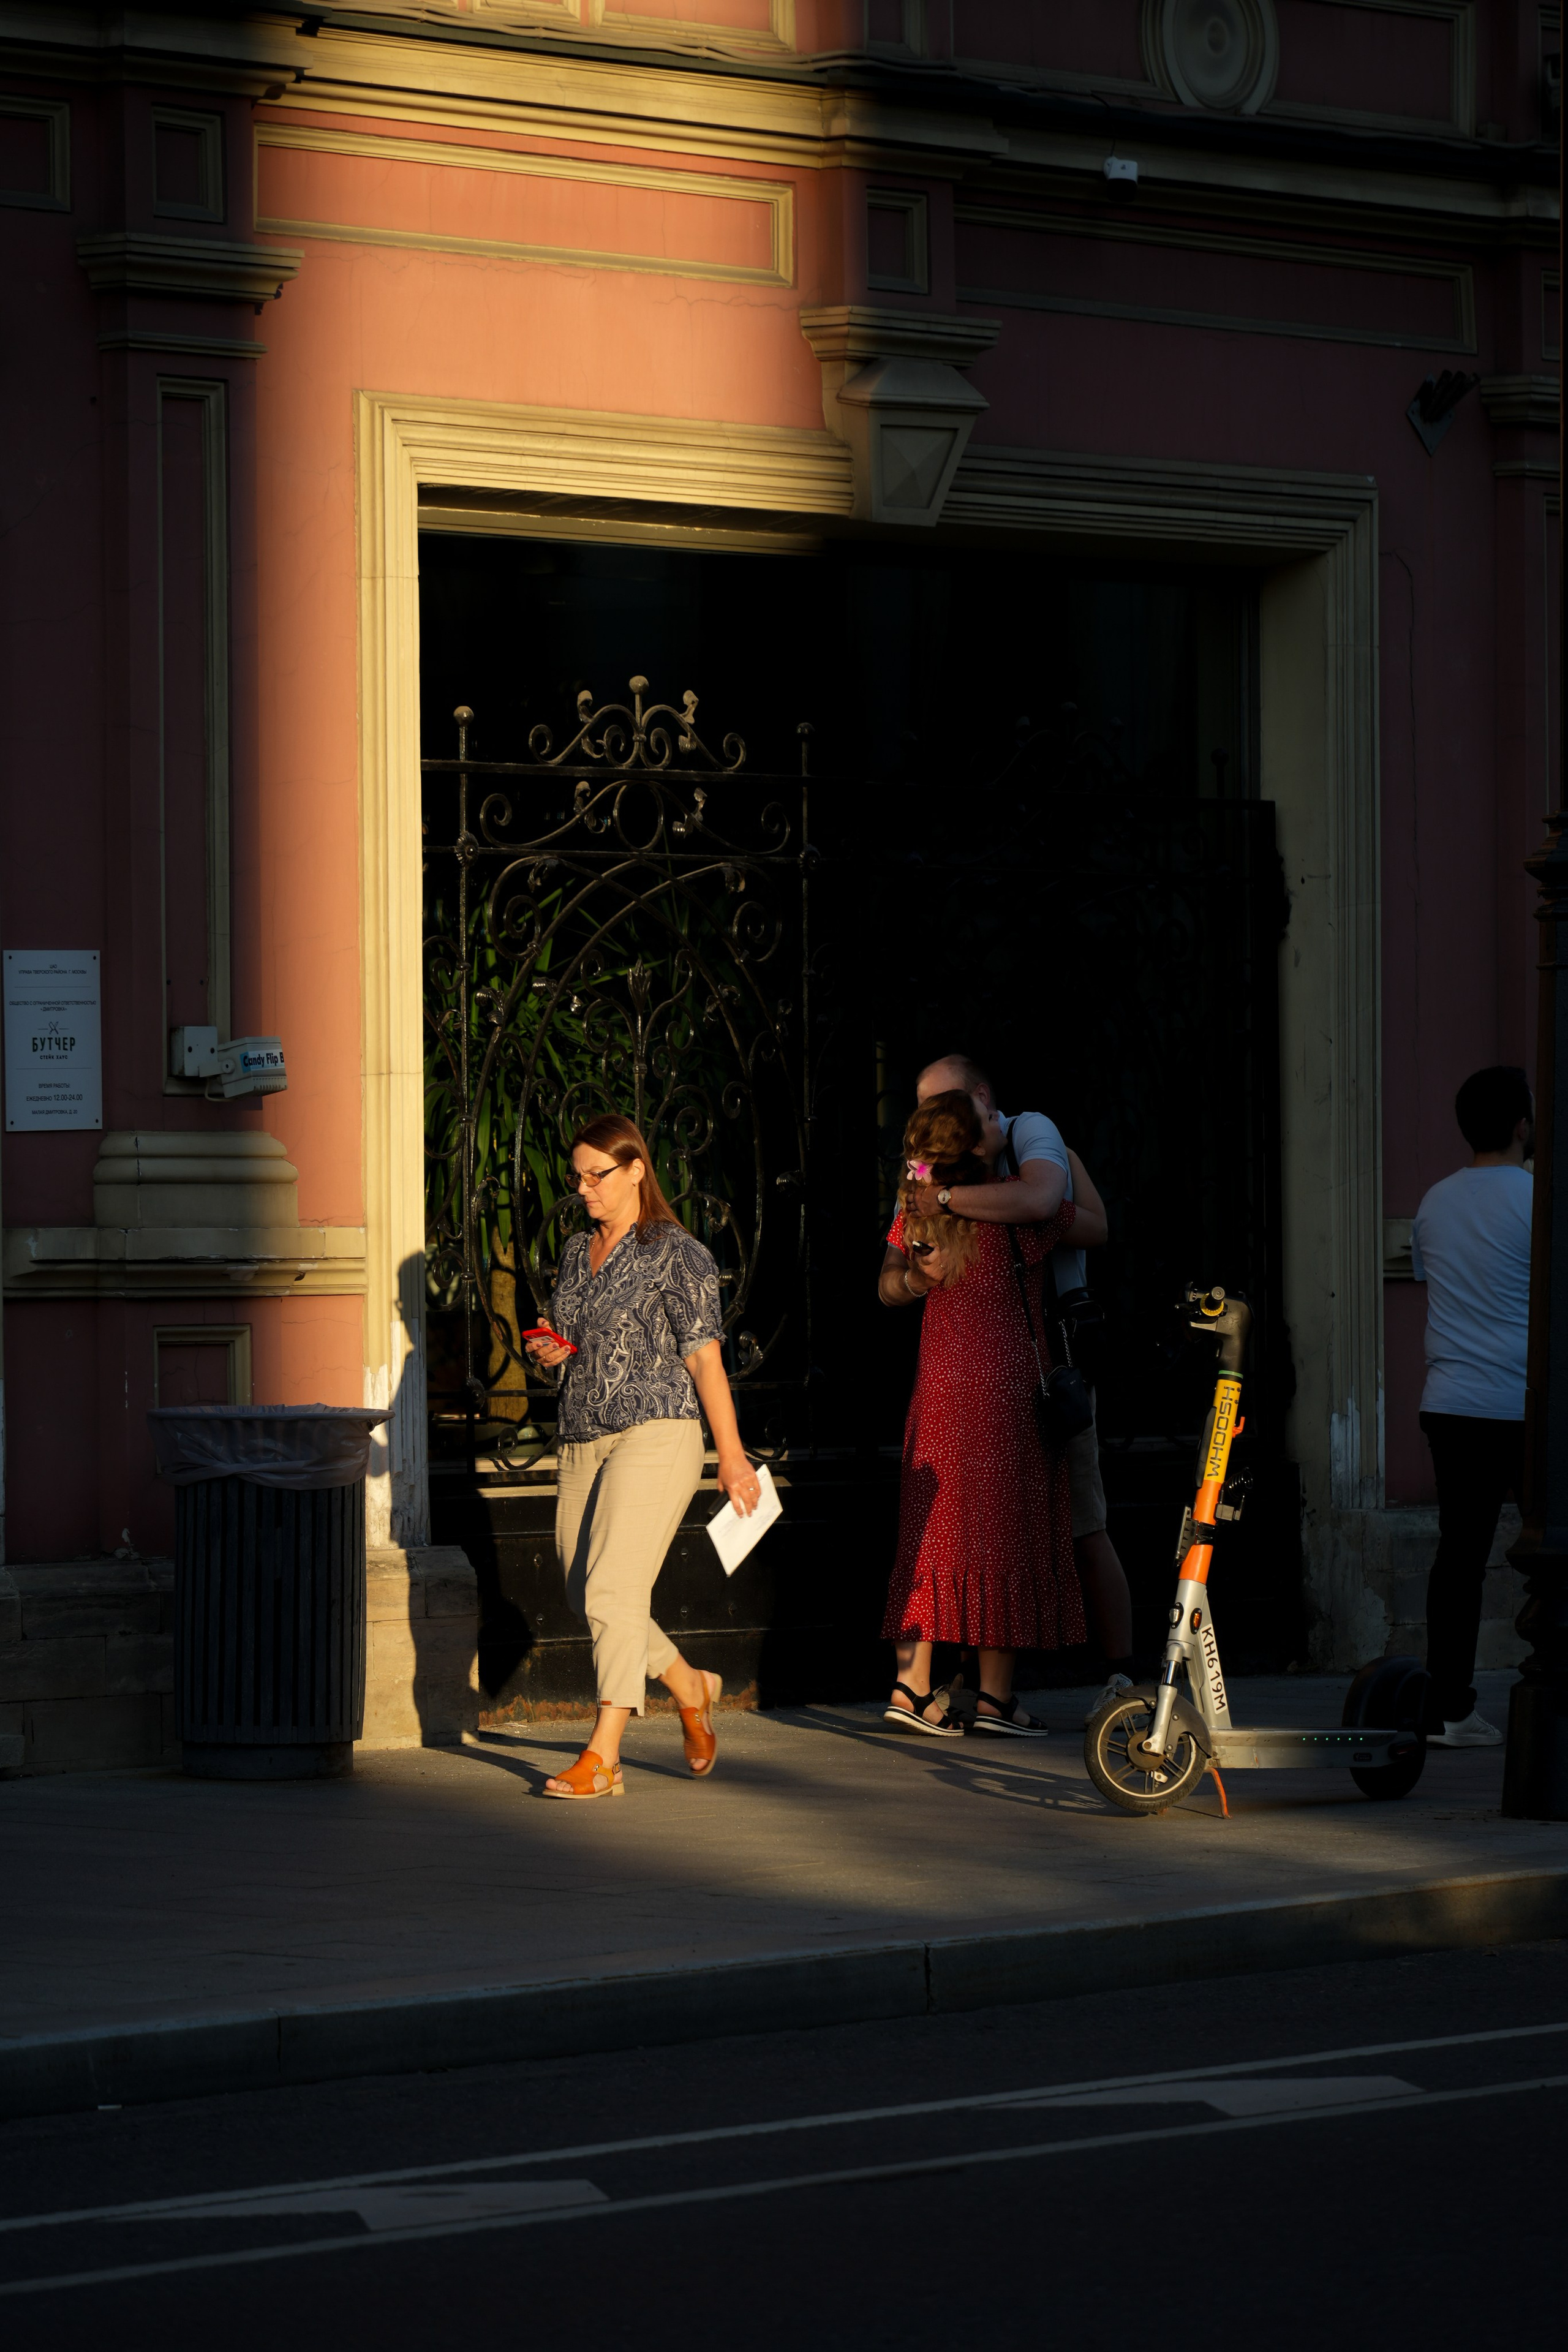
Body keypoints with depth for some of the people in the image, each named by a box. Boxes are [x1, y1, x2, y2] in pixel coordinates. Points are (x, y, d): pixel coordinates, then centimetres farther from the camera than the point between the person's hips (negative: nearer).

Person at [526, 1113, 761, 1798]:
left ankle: (603, 1755, -19)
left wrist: (731, 1454, -8)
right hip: (581, 1440, 8)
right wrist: (550, 1353, 4)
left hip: (655, 1432, -8)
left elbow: (703, 1357, -6)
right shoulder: (575, 1255, 17)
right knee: (588, 1599, 9)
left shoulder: (677, 1254, -4)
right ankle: (691, 1688, 31)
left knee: (612, 1591, -17)